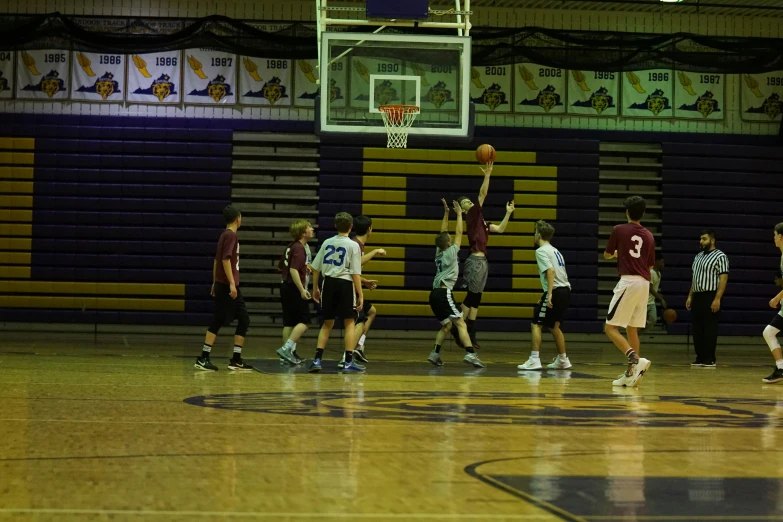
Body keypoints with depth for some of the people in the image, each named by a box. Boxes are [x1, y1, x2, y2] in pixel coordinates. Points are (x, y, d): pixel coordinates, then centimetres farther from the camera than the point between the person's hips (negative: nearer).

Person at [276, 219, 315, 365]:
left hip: (286, 287, 9)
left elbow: (280, 267, 23)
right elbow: (293, 270, -24)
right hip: (295, 288, -9)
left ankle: (288, 353, 12)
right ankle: (287, 348, -15)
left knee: (289, 322, 10)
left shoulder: (292, 246, 14)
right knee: (304, 321, -7)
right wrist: (302, 290, -26)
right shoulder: (299, 248, -15)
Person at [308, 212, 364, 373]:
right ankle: (349, 362, -2)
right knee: (349, 323, 4)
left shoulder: (327, 243, 8)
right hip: (345, 284, -4)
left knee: (327, 323, 14)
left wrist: (315, 288, 21)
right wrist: (360, 295, -5)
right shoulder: (353, 245, -5)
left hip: (329, 283, 4)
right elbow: (356, 273, -9)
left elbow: (316, 268, 10)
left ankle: (317, 359, 7)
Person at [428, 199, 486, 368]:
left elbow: (442, 233, 26)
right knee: (461, 324, -14)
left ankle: (435, 354, 10)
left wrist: (446, 213, 26)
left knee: (446, 325, 19)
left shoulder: (438, 252, 16)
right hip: (444, 293, -8)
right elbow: (459, 233, 2)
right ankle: (470, 354, -28)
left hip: (435, 294, 8)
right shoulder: (450, 252, -1)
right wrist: (459, 214, 10)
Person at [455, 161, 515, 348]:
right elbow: (482, 194, -15)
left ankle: (470, 336, 9)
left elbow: (500, 229, 20)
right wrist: (487, 175, -19)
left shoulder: (480, 220, 19)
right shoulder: (471, 216, -5)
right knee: (472, 297, -6)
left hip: (481, 261, 9)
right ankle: (458, 329, 1)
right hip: (476, 260, -9)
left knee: (475, 298, 8)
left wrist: (508, 213, 15)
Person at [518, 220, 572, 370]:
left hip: (556, 292, -9)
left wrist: (549, 294, -24)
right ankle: (562, 360, 26)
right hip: (565, 291, 9)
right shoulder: (554, 250, 22)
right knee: (554, 326, 21)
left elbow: (550, 271, -19)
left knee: (536, 324, -5)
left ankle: (534, 360, -12)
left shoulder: (541, 251, -5)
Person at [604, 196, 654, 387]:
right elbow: (650, 265, 17)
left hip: (628, 281, -6)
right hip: (644, 283, 6)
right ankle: (631, 374, 12)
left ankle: (636, 359, -23)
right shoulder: (649, 236, 10)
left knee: (611, 328, -4)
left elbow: (607, 255, 10)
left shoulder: (619, 230, -2)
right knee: (632, 329, 14)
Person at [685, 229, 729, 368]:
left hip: (710, 297, -8)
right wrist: (690, 296, 14)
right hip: (697, 297, 8)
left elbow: (723, 279, -13)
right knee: (697, 330, 7)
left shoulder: (720, 257, -7)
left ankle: (710, 359, -1)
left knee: (710, 330, -5)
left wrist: (717, 299, -20)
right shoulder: (698, 257, 17)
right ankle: (700, 358, 14)